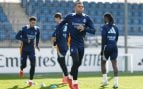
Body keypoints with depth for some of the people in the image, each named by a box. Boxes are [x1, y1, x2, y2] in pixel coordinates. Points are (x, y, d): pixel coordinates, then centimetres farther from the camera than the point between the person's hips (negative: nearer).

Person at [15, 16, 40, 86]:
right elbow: (17, 36, -16)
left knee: (33, 64, -10)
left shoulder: (37, 29, 0)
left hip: (31, 49, 3)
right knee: (24, 64, 0)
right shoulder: (24, 28, -13)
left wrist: (37, 45, 15)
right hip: (24, 49, -3)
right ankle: (21, 69, 39)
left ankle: (31, 80, -2)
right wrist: (26, 40, -25)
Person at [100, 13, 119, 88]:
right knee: (114, 64, 0)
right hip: (114, 47, 4)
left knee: (103, 63, 14)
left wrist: (102, 50, -11)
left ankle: (105, 81, 11)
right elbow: (116, 39, 14)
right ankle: (116, 83, -6)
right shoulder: (115, 27, 9)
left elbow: (103, 39, -13)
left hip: (107, 47, -4)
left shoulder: (104, 27, -8)